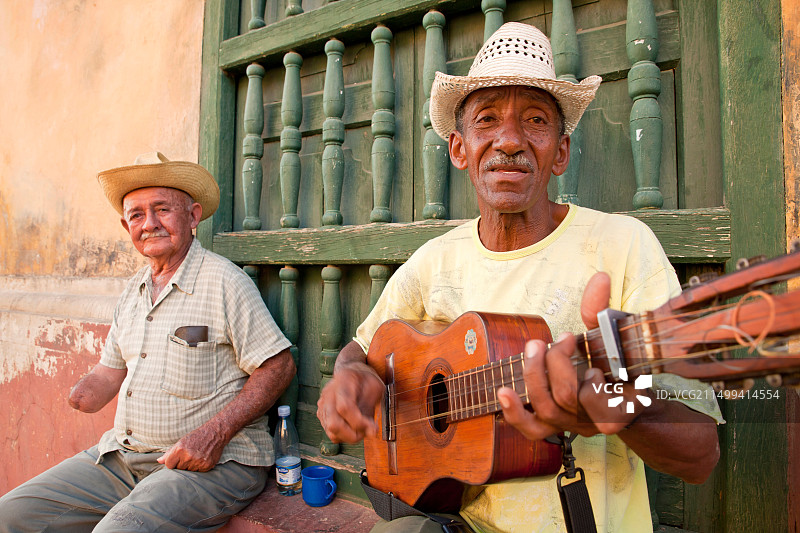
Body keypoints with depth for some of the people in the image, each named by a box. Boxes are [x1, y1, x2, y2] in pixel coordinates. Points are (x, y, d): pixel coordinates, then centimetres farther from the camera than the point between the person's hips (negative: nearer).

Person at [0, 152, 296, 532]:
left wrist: (215, 434, -22)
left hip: (215, 462, -7)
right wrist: (72, 399, -1)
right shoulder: (132, 293, 13)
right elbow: (109, 372, 21)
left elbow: (278, 366, -15)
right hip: (123, 455, 8)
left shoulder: (224, 282, -12)